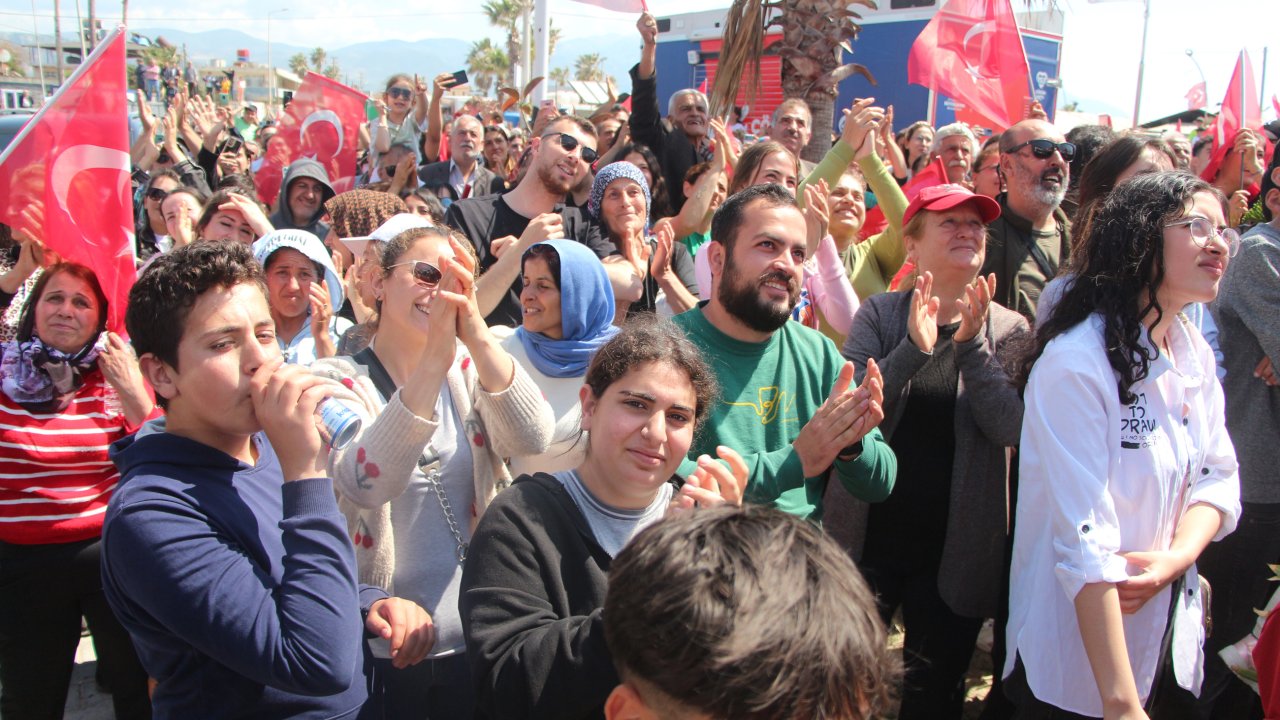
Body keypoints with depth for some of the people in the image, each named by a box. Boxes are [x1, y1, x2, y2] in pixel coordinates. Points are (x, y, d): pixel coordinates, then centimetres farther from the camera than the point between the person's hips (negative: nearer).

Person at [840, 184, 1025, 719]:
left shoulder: (1007, 329, 0)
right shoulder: (880, 314, -3)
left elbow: (1010, 428, -13)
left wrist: (971, 344, -23)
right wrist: (913, 349, -28)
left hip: (955, 546, 1)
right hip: (872, 534, -1)